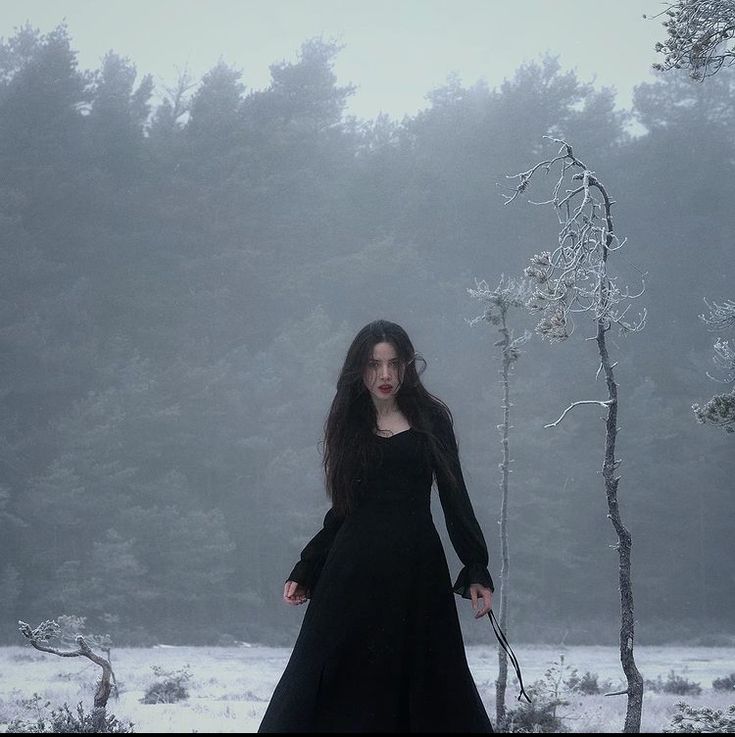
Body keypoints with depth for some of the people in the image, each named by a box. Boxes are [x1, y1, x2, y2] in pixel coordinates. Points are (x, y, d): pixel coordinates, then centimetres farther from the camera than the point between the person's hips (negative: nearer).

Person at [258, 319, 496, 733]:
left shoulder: (431, 420, 5)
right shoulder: (349, 426, 11)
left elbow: (454, 497, 2)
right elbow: (342, 511, 14)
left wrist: (476, 570, -5)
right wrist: (304, 573, 9)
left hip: (415, 570, -2)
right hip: (353, 571, 2)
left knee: (424, 685, -1)